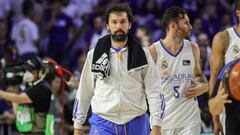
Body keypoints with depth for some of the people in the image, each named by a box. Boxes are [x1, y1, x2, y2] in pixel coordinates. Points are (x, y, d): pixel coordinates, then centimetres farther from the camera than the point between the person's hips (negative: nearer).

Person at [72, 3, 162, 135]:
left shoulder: (143, 55, 3)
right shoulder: (94, 55, 4)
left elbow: (153, 93, 0)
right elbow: (84, 93, 10)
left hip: (136, 124, 1)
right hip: (102, 124, -1)